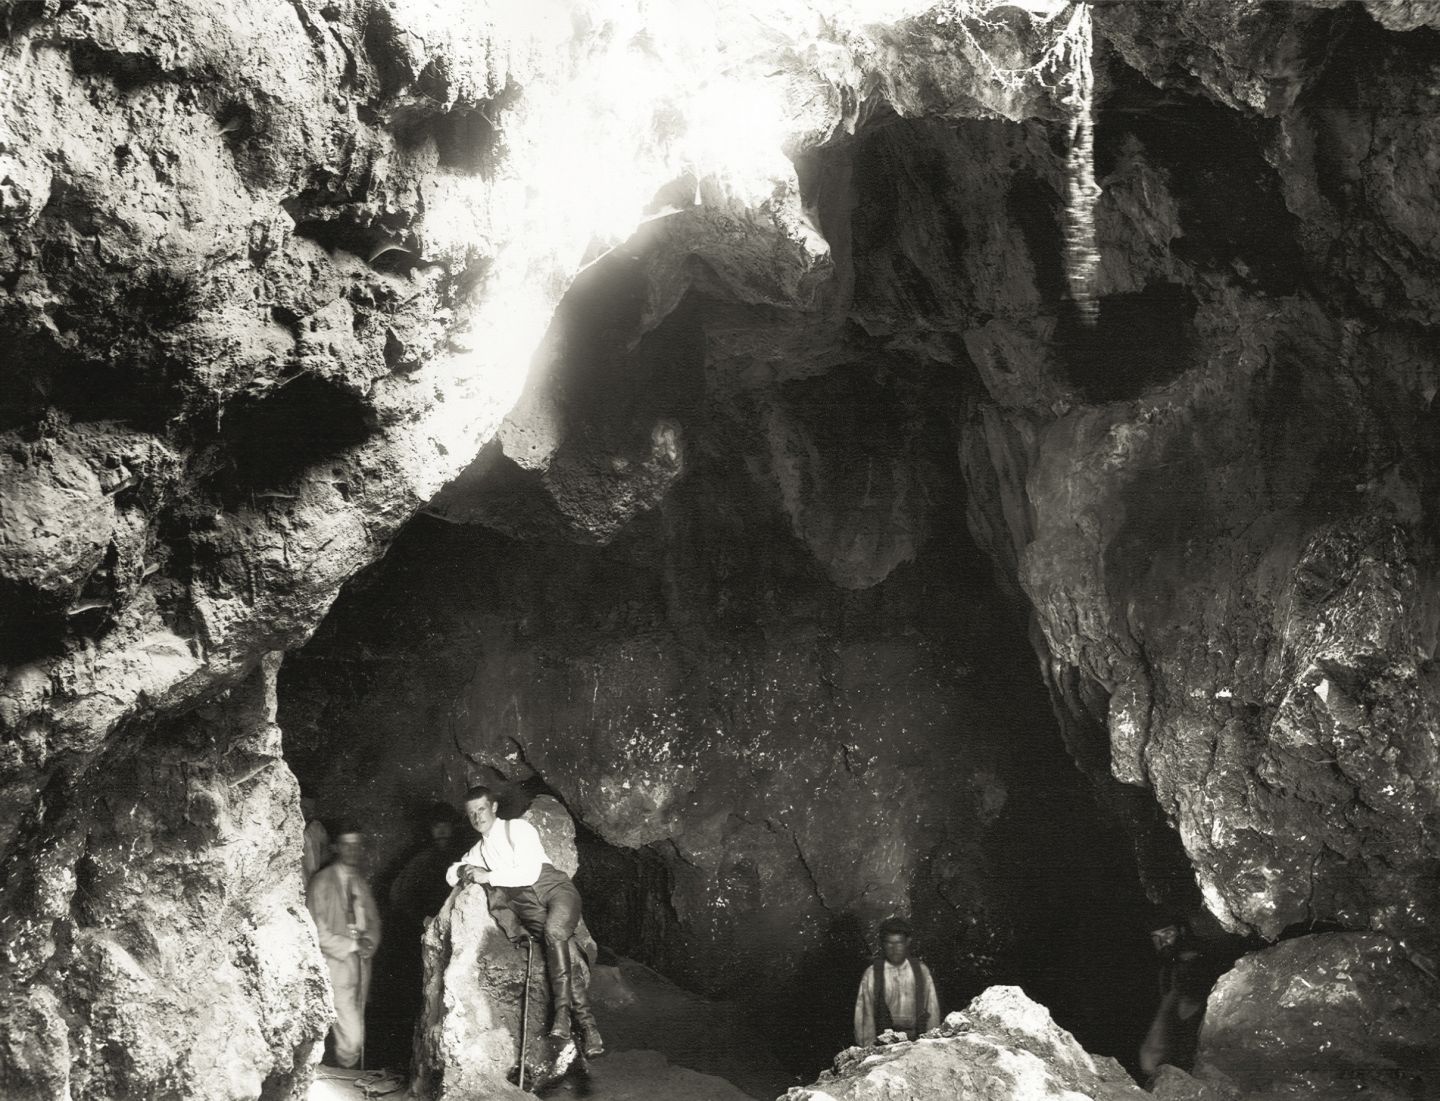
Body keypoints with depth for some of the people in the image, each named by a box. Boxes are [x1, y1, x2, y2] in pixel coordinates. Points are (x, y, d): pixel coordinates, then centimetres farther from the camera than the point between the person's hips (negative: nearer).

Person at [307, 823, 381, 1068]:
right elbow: (317, 931, -12)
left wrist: (369, 942, -5)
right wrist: (352, 945, -14)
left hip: (361, 965, 6)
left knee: (354, 1035, 10)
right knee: (352, 1038, -12)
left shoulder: (361, 883, 14)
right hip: (336, 967, -6)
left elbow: (373, 921, 16)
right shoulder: (322, 882, -7)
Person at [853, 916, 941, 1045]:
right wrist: (868, 1048, 0)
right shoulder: (872, 974, 4)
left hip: (917, 1040, 2)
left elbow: (932, 1009, 13)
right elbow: (865, 1014, 5)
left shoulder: (921, 971, 10)